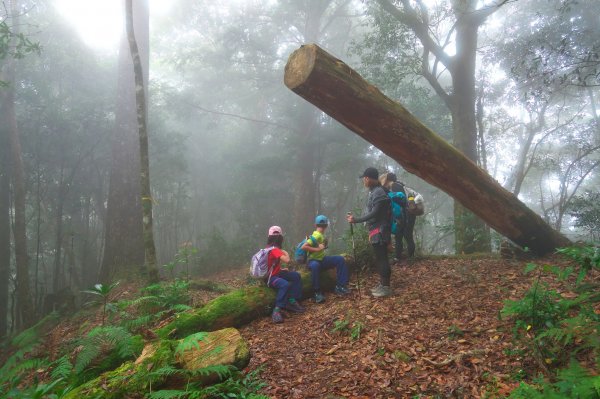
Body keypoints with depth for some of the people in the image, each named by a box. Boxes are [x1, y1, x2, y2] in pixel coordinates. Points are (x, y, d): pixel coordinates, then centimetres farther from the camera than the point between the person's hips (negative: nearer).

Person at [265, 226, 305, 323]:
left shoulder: (270, 248, 7)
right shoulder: (274, 249, -22)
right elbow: (287, 260, -31)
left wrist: (281, 269, 5)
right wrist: (285, 253, -11)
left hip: (276, 273, 10)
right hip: (269, 277, -10)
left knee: (296, 276, 7)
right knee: (285, 284, -36)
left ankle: (292, 301, 7)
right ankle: (277, 310, -32)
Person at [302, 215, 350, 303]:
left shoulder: (321, 235, 7)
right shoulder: (317, 235, -20)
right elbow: (303, 247, -28)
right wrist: (317, 249, -27)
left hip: (322, 259, 9)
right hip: (313, 260, -9)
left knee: (340, 259, -4)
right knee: (315, 266, -43)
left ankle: (340, 286, -5)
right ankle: (317, 293, -32)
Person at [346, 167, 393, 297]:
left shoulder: (379, 192, -17)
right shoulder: (374, 191, 15)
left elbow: (374, 214, -22)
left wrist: (356, 220, -20)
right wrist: (371, 232, 21)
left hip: (379, 232, -10)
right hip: (376, 231, 10)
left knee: (382, 259, -5)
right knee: (379, 258, 15)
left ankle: (386, 287, 1)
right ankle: (382, 284, 24)